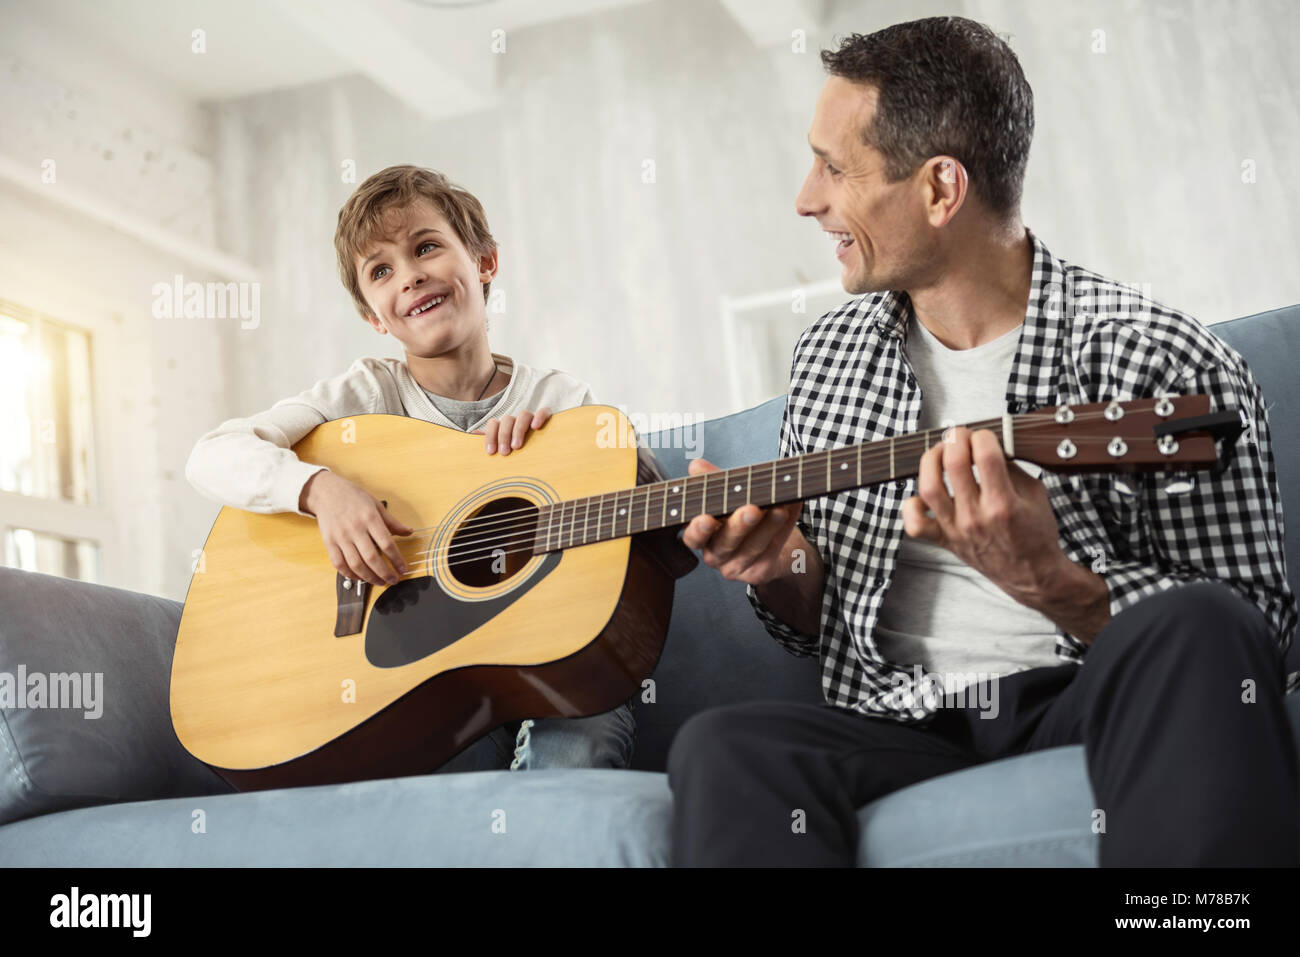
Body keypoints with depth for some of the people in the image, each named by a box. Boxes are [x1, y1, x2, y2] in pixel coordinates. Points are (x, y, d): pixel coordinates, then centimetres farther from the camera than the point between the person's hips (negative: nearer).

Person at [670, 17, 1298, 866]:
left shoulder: (1158, 362, -7)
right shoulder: (828, 357, 11)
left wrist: (1043, 580, -21)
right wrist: (784, 570, -5)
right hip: (906, 725, 3)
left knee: (1197, 629, -35)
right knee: (724, 750, -29)